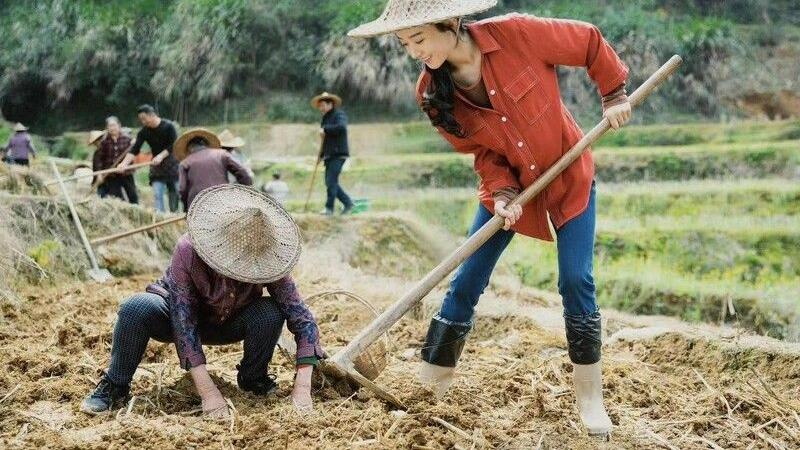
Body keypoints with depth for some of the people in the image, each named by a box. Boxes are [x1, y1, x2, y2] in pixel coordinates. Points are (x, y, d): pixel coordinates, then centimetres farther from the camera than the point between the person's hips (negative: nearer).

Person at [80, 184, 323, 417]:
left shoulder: (267, 260, -27)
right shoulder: (188, 250, -35)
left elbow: (302, 318, -26)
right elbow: (183, 322, -36)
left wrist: (302, 388, -36)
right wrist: (207, 391, -41)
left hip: (227, 323, 2)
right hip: (182, 315, -2)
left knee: (271, 314, -29)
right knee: (138, 308, -35)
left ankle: (253, 379, 0)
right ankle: (115, 386, -13)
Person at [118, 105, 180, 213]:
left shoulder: (168, 126, -11)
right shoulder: (144, 132, -1)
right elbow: (134, 149, -6)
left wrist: (161, 156, -25)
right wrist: (124, 163, -21)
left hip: (172, 163, -3)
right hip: (157, 167, 3)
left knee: (174, 194, 2)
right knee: (157, 194, -8)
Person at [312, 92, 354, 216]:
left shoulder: (339, 115, -5)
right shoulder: (326, 118, 21)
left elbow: (341, 127, -27)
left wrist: (325, 129, -20)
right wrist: (322, 154, 15)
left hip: (338, 154, -9)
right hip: (329, 155, 9)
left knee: (331, 181, -12)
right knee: (330, 182, 8)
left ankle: (329, 208, -8)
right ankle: (347, 203, 16)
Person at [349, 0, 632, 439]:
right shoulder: (433, 92, -15)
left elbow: (590, 43, -11)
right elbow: (483, 152, -6)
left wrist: (614, 95, -5)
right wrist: (502, 192, -21)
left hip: (569, 175, -3)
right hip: (508, 183, 3)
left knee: (575, 280, -8)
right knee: (466, 283, 0)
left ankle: (590, 398, 7)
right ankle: (428, 387, 10)